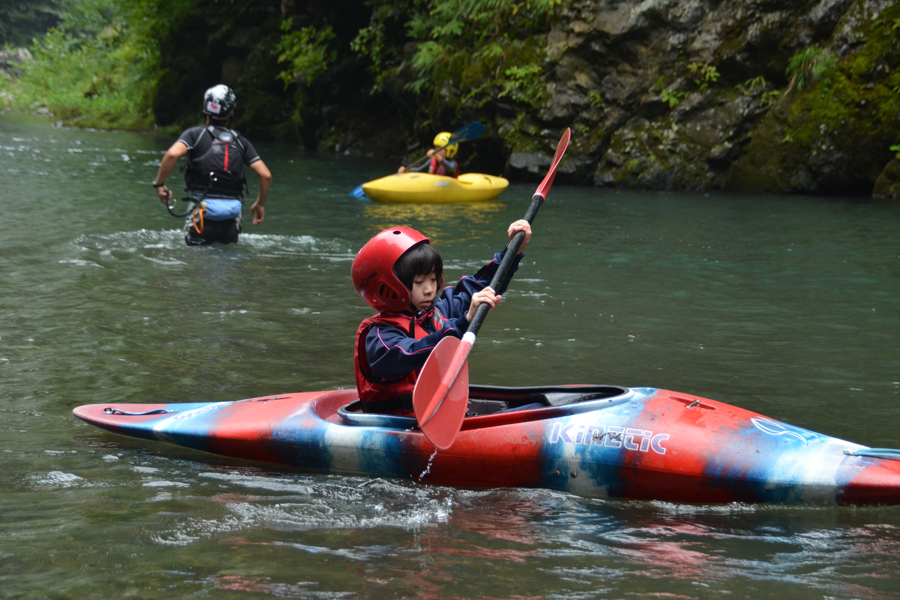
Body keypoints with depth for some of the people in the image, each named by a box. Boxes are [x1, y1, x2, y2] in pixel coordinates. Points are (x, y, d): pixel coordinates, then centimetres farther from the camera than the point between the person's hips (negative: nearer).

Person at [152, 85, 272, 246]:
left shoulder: (195, 134, 5)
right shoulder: (240, 141, 13)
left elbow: (173, 154, -15)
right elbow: (265, 175, 7)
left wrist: (159, 184, -2)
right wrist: (260, 204, 21)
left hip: (204, 210, -2)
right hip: (232, 213, 3)